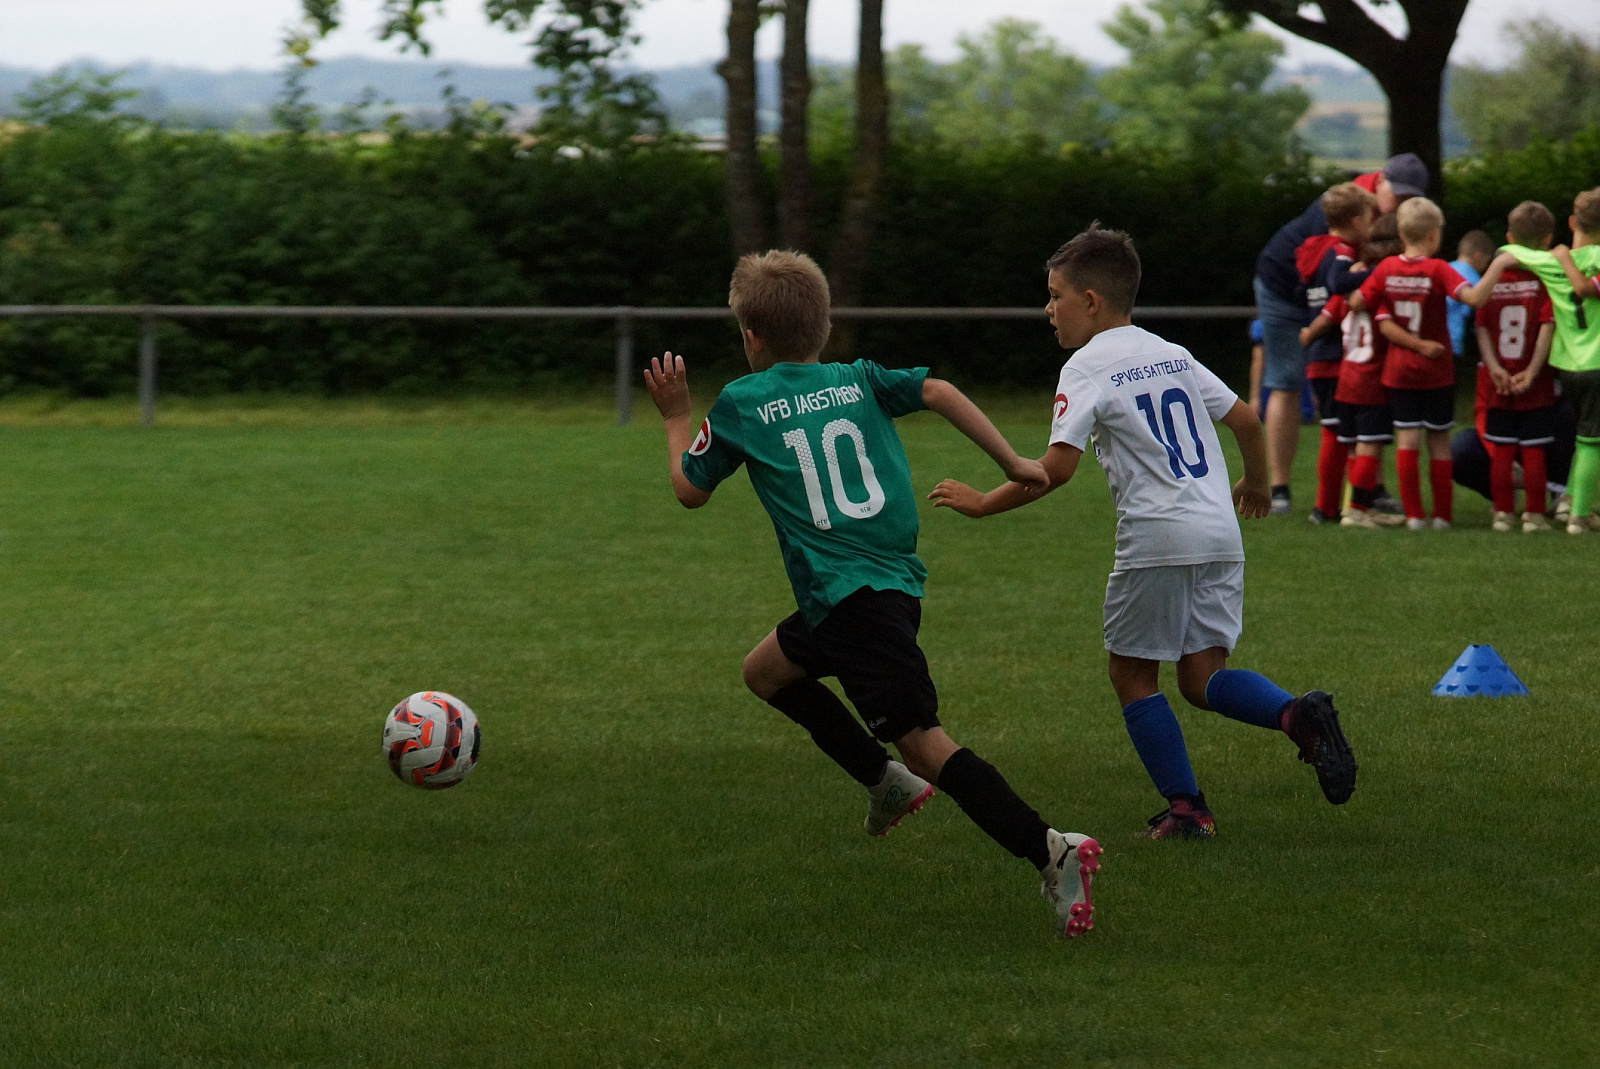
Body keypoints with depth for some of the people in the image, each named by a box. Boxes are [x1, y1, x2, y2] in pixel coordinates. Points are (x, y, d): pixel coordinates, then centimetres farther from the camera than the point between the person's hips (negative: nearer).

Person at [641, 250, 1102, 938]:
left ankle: (1050, 850, -30)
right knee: (766, 671, 27)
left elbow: (690, 489, 13)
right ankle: (885, 780, 24)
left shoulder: (741, 403, 3)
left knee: (924, 741, -14)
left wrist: (675, 417, 30)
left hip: (850, 597, -7)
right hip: (896, 578, 7)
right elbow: (937, 392, -1)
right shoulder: (859, 381, 14)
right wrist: (1012, 462, -1)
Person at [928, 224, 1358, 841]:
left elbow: (1058, 466, -13)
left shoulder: (1088, 367, -3)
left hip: (1157, 537, -7)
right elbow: (1245, 421, 19)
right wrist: (1256, 485, 38)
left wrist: (982, 504, -2)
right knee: (1203, 678, 8)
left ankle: (1185, 807, 2)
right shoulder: (1173, 356, 18)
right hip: (1221, 536, 7)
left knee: (1132, 674, 7)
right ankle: (1298, 715, -18)